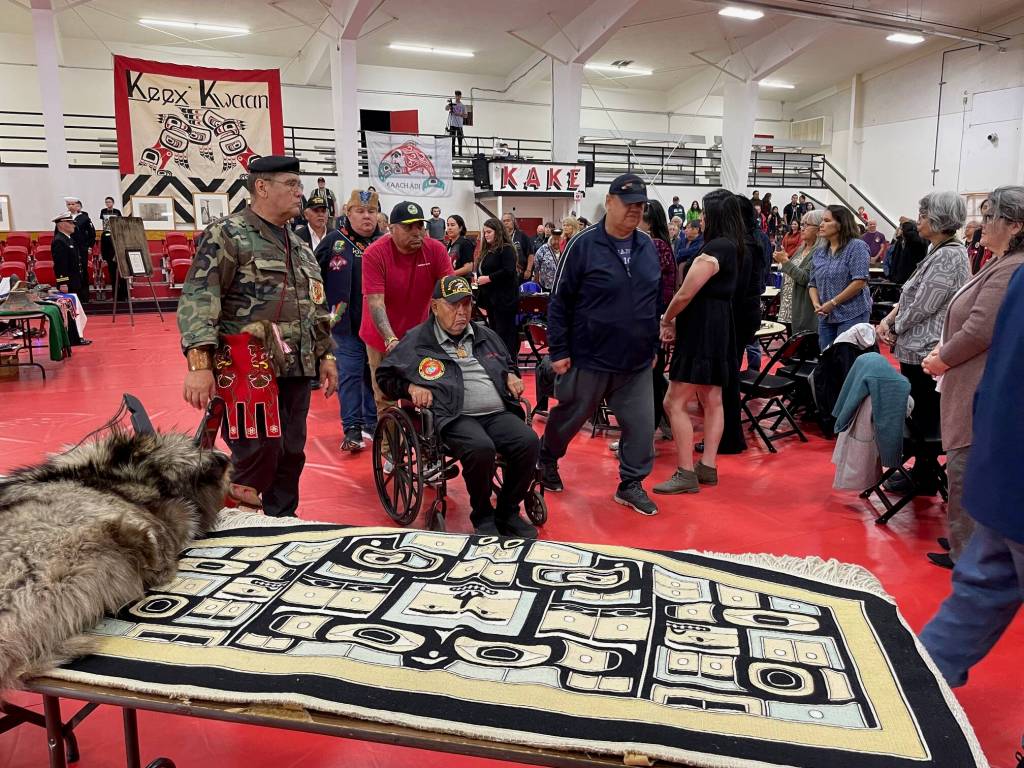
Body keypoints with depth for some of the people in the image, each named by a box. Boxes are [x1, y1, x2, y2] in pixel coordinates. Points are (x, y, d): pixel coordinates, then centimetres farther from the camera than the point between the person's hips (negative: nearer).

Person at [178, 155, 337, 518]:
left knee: (291, 456, 12)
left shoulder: (298, 244, 19)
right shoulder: (226, 235, -7)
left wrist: (325, 354, 20)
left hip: (296, 370, 8)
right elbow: (197, 300, -17)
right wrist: (199, 363, -27)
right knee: (256, 461, -5)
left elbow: (315, 306, 26)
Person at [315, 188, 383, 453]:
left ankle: (372, 424, 24)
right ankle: (352, 428, 3)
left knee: (375, 374, 11)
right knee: (349, 375, -1)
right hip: (346, 323, -1)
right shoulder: (334, 241, 0)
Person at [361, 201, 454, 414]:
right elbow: (375, 302, -23)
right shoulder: (374, 254, -17)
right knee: (385, 400, 5)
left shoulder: (436, 250, -10)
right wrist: (391, 340, -35)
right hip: (383, 339, -2)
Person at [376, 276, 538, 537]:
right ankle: (482, 516, -9)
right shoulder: (417, 341, 10)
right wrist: (411, 387, -3)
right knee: (481, 448, -36)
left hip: (498, 413, 5)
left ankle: (508, 512, -3)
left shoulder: (485, 335, 25)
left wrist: (510, 376, 16)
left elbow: (508, 363, 39)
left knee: (528, 442, -25)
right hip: (455, 417, -5)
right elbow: (385, 376, 16)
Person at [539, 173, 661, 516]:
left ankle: (631, 484, 20)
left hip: (637, 362, 4)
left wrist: (653, 345, 16)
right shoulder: (583, 244, -10)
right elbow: (559, 301, -8)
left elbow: (655, 301, 16)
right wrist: (558, 351, -10)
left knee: (642, 425, 3)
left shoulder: (648, 246, 6)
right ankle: (546, 461, 39)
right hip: (589, 359, -4)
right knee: (569, 417, 13)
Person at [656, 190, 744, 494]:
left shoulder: (714, 249, -18)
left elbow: (685, 294, -19)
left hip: (702, 332, -11)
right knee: (712, 400, 12)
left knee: (675, 403, -7)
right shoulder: (731, 246, 14)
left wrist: (666, 319, -2)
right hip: (718, 329, 11)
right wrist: (677, 321, 8)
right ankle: (708, 467, 18)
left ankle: (686, 474, -5)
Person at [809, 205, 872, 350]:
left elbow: (860, 281, -14)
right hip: (826, 318, 6)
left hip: (851, 315, -6)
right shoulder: (819, 254, 14)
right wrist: (816, 304, -5)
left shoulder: (856, 246, -5)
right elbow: (813, 284, 15)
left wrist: (833, 303, -14)